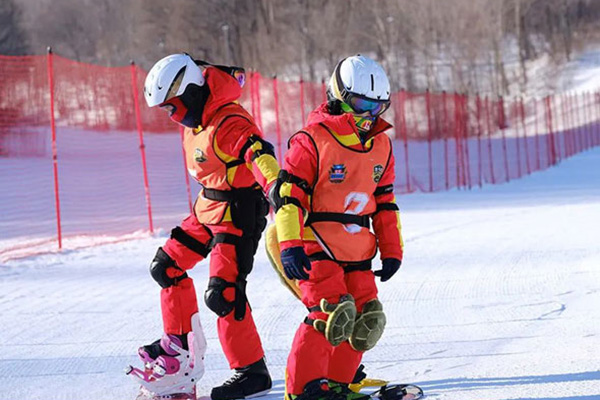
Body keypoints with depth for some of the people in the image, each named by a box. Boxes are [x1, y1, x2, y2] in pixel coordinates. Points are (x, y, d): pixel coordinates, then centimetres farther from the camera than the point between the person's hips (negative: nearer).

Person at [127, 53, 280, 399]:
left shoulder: (230, 123, -25)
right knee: (167, 266, 18)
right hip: (208, 209, 10)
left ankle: (253, 371, -8)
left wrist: (275, 188, -59)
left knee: (224, 294, -16)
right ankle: (180, 342, 34)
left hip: (238, 214, -10)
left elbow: (259, 153, -41)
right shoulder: (198, 119, 7)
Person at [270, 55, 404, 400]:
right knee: (331, 312, -20)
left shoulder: (381, 145, 11)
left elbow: (385, 201, 19)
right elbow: (287, 193, -12)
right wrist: (291, 244, -20)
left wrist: (392, 250, 15)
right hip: (315, 247, -7)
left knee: (367, 319, 3)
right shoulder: (313, 139, -10)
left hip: (357, 250, 7)